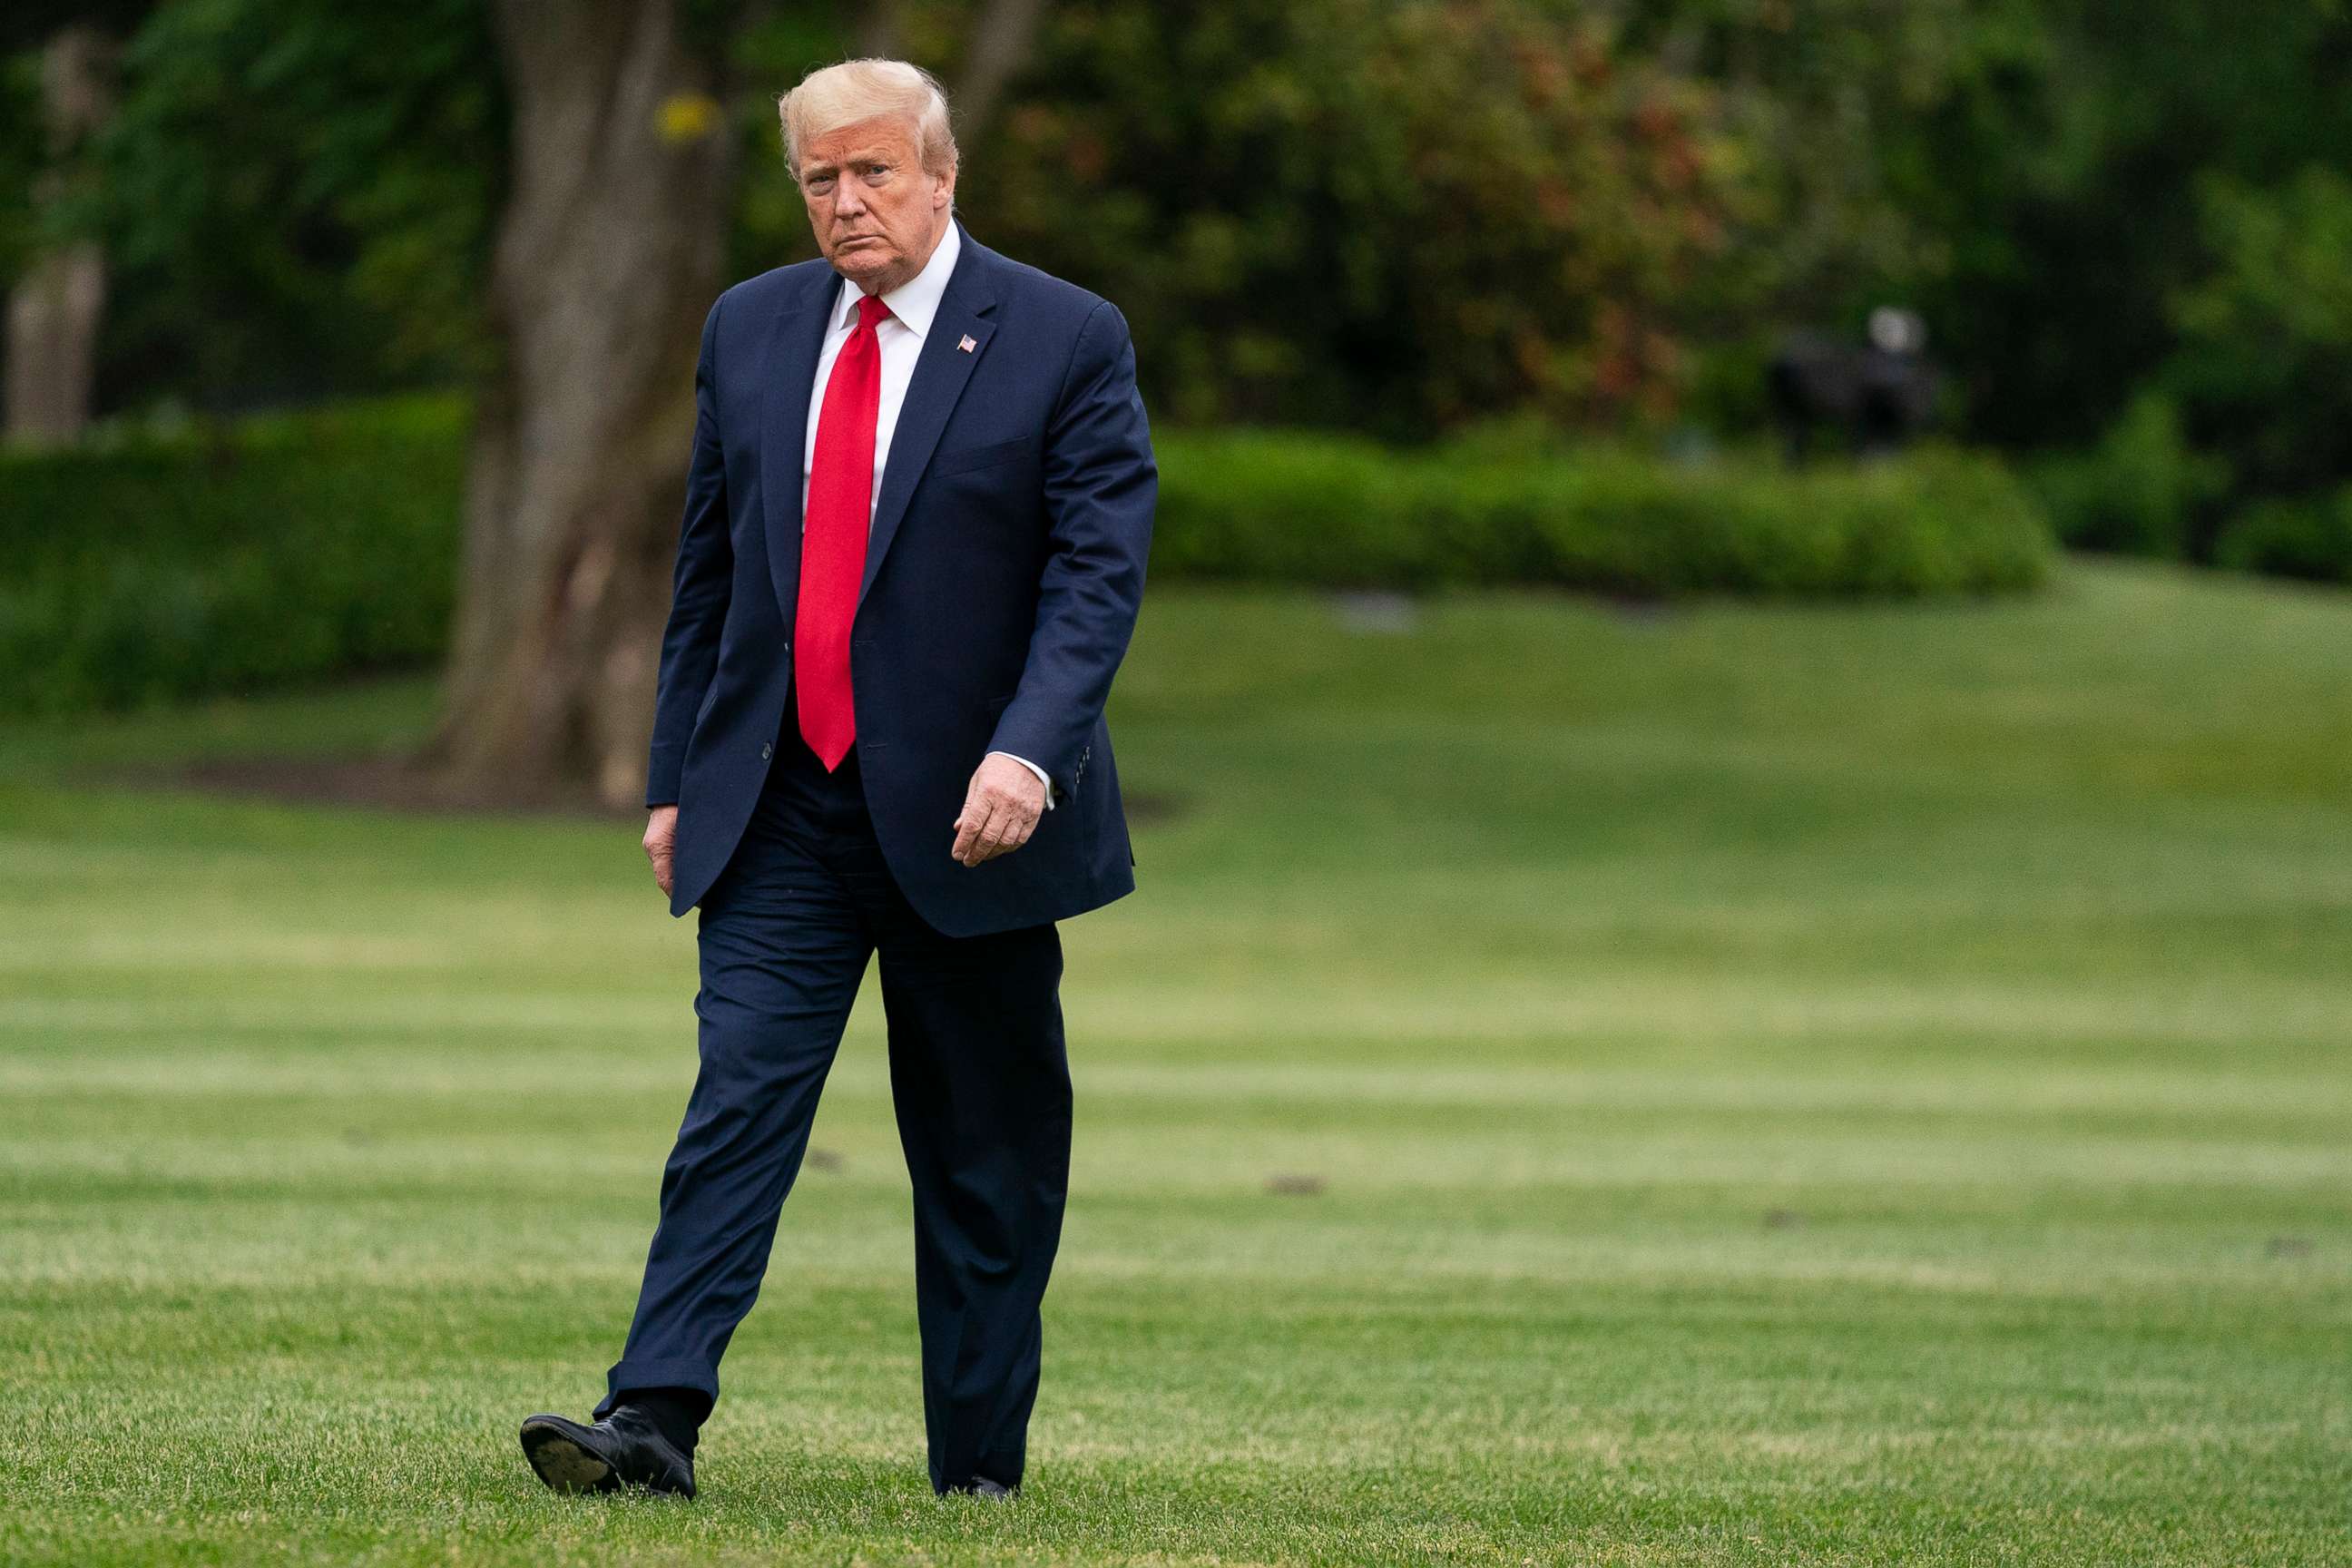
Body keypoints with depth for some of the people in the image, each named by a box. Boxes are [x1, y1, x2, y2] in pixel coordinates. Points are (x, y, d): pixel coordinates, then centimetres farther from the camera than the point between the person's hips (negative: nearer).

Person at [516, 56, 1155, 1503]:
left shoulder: (1069, 341, -4)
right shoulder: (751, 329, 9)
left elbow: (1099, 571, -11)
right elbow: (709, 567, 15)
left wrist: (1028, 749, -25)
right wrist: (677, 779, 12)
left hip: (966, 817, -3)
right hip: (779, 815, 3)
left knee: (987, 1160, 5)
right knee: (739, 1105, -10)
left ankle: (979, 1467, 14)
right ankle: (653, 1420, -19)